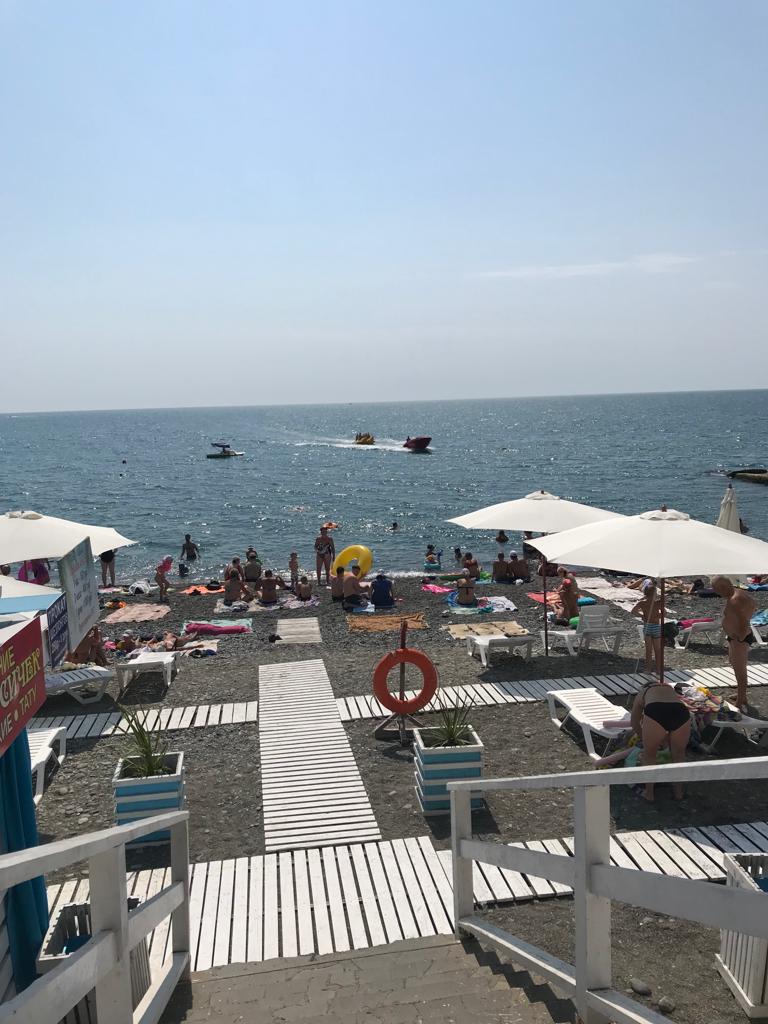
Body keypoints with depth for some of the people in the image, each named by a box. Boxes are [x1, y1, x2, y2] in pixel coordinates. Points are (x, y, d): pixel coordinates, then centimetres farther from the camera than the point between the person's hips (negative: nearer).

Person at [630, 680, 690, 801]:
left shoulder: (642, 693, 35)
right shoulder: (671, 690, 42)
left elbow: (635, 723, 41)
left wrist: (645, 738, 56)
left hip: (655, 714, -2)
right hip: (681, 713, 3)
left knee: (649, 755, 22)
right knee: (679, 755, 28)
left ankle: (649, 793, 33)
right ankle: (678, 791, 42)